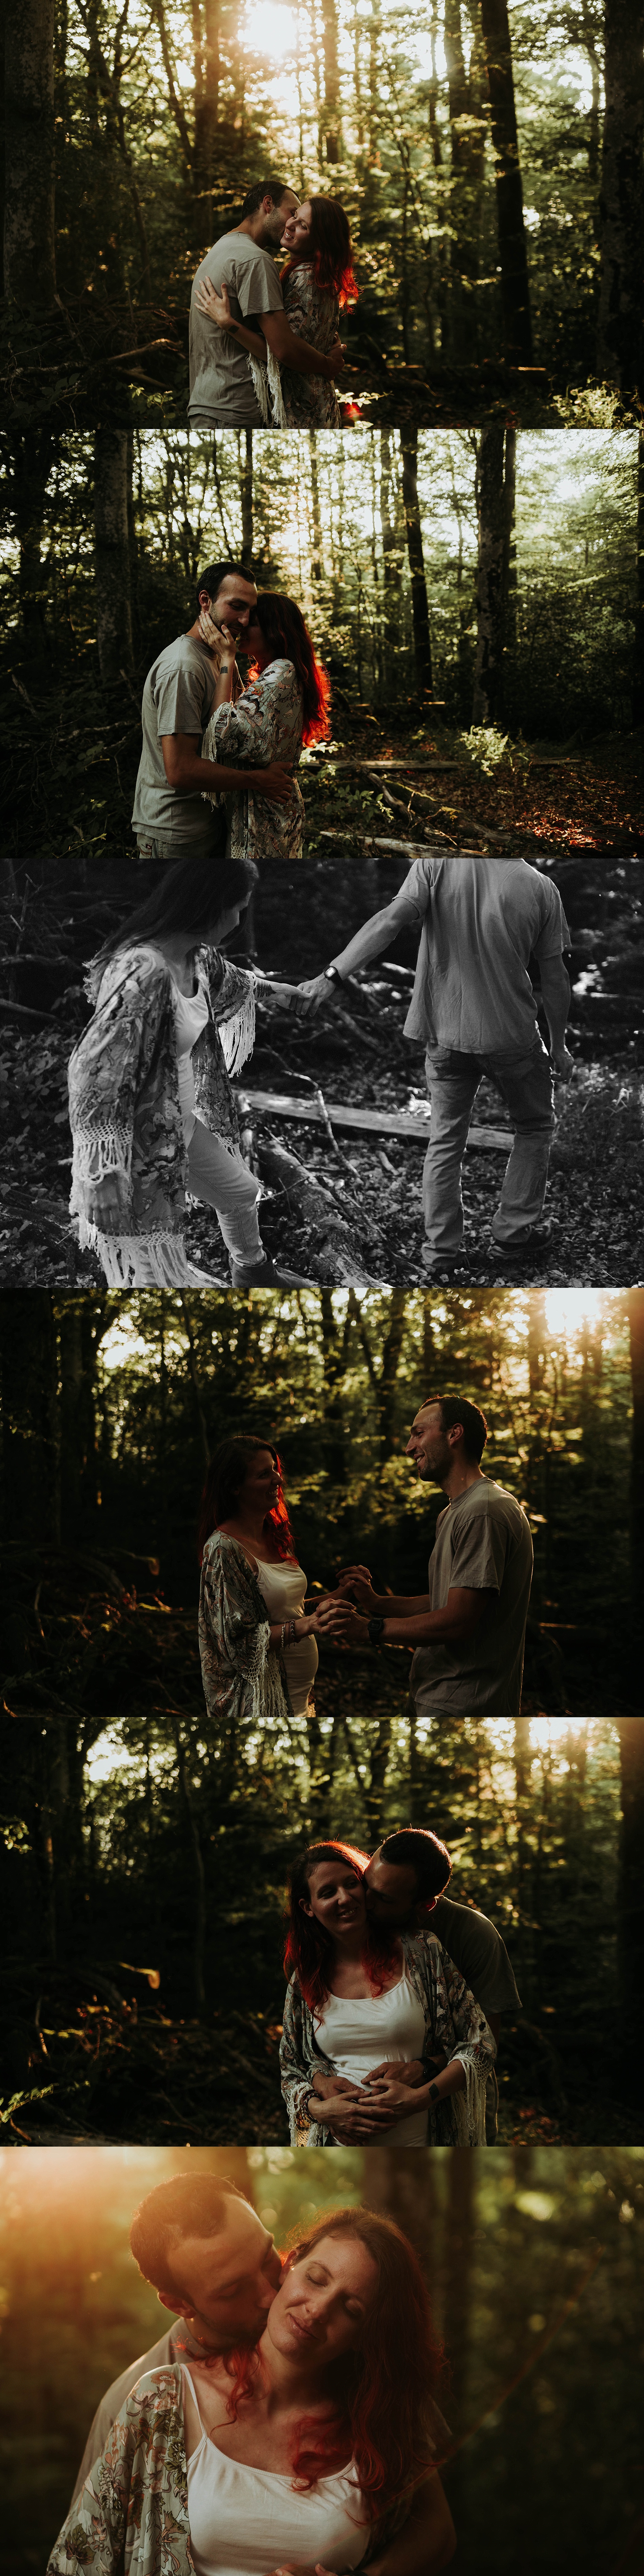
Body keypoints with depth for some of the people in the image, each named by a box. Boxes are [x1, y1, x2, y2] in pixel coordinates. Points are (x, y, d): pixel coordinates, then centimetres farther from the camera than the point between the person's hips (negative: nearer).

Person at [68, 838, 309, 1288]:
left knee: (242, 1193, 32)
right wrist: (106, 1171, -33)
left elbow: (223, 978, 25)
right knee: (153, 1271, -2)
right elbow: (96, 1073, -32)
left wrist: (267, 988, 44)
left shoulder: (196, 955, -3)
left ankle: (253, 1269, 62)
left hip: (183, 1127, 10)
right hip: (138, 1145, -10)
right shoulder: (143, 973, -32)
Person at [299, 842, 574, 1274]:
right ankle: (513, 1232, 23)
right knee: (535, 1127, 22)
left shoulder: (435, 865, -11)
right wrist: (560, 1047, 8)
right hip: (512, 1034, -1)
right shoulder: (539, 887, -10)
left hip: (446, 1032, 1)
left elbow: (392, 919, -25)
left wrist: (333, 975, -30)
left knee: (446, 1140, 15)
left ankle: (441, 1253, 15)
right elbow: (555, 979, -5)